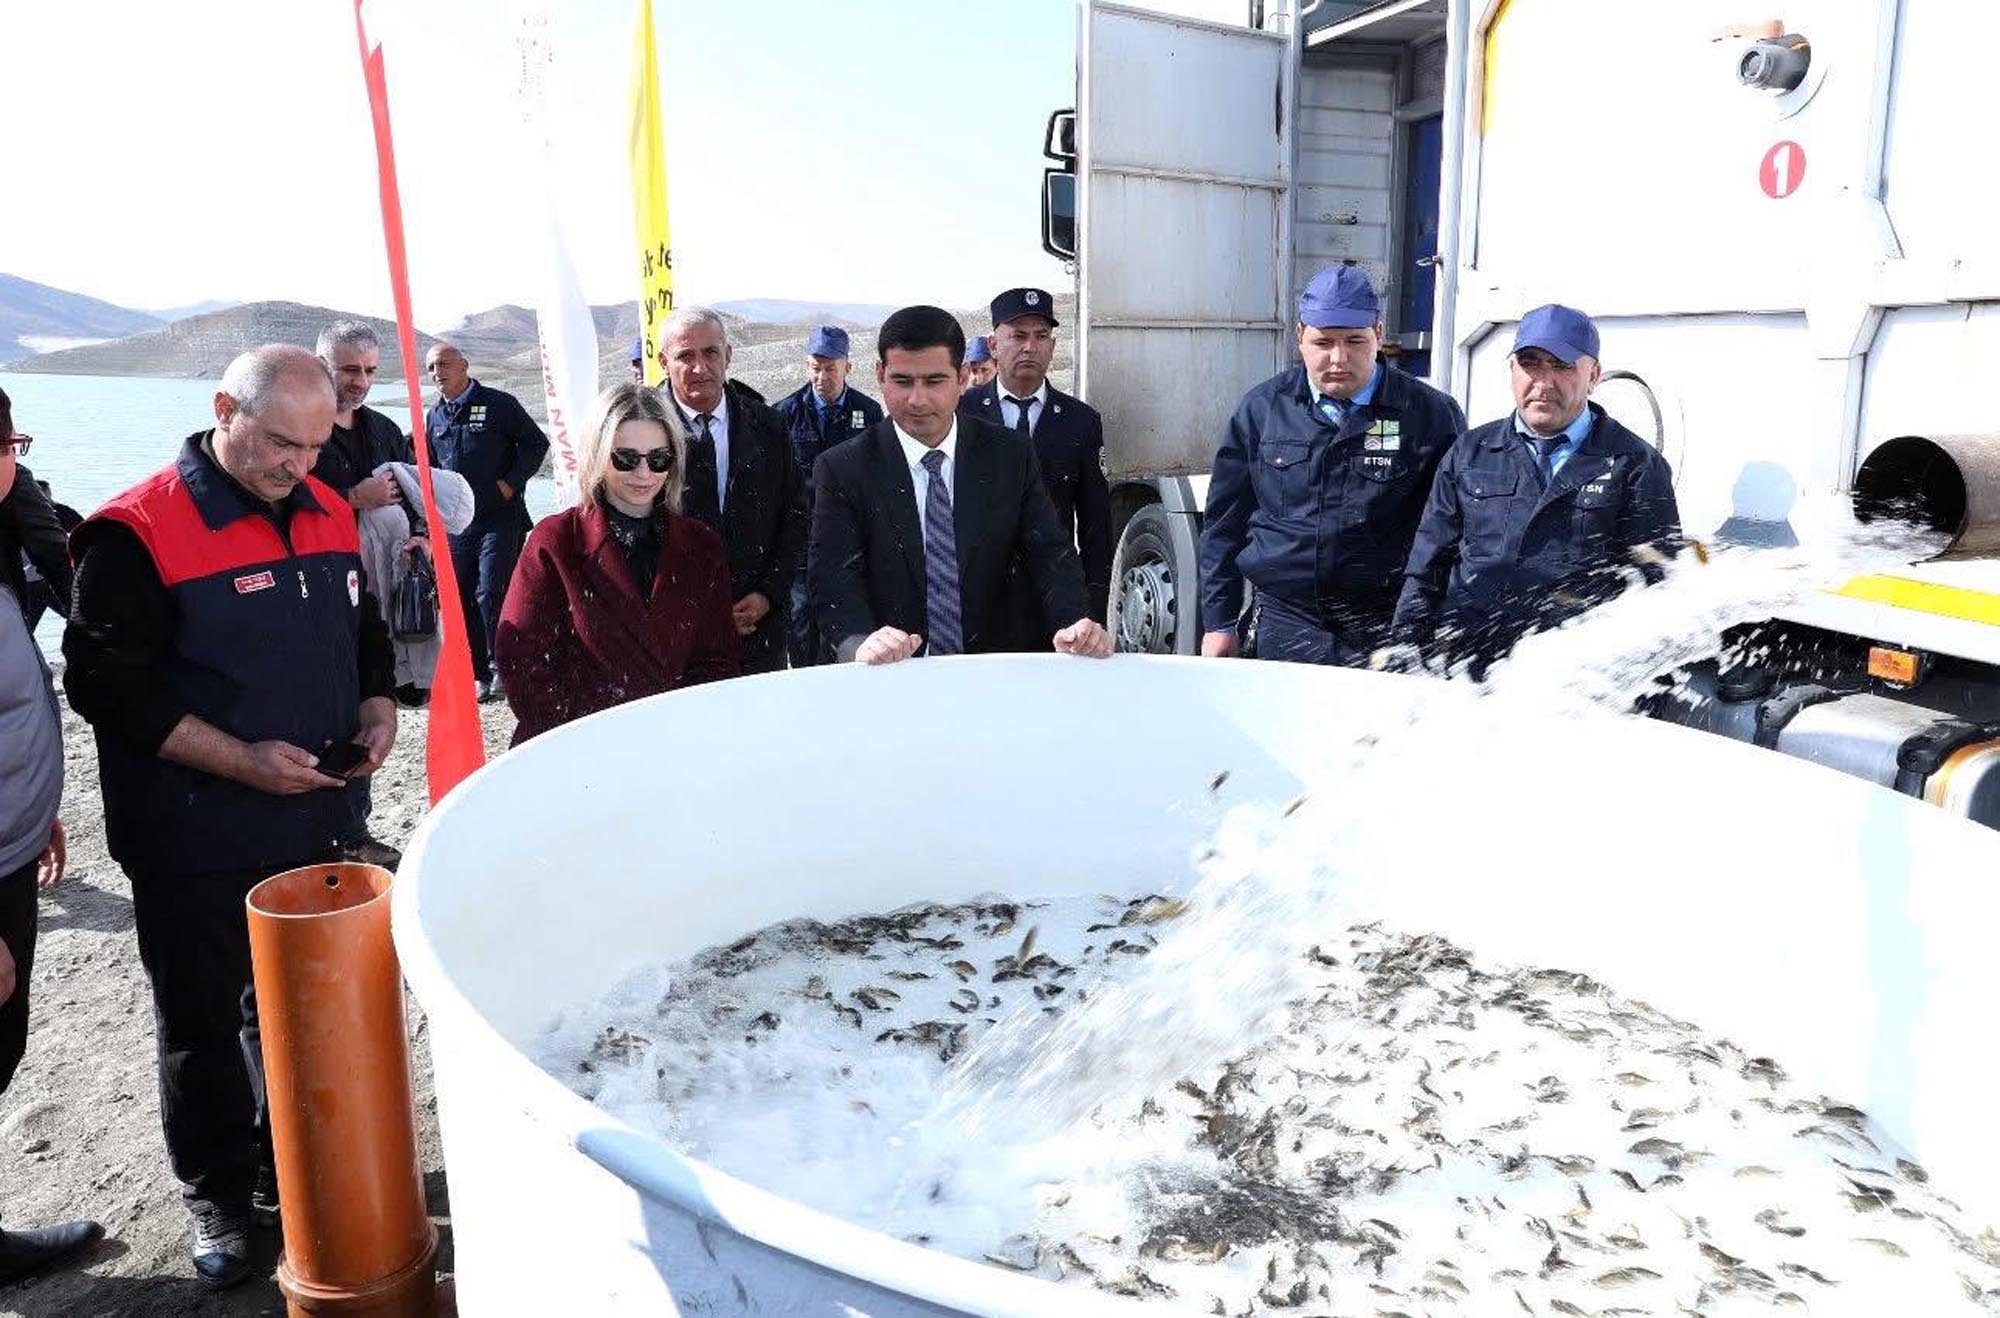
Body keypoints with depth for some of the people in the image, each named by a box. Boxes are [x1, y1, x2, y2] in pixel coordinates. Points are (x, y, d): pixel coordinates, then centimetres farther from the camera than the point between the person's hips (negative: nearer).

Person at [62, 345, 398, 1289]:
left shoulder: (327, 512, 6)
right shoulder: (138, 533, -15)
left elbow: (364, 630, 17)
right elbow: (108, 683, -17)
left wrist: (377, 706, -1)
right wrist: (242, 762, -22)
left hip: (319, 822, 6)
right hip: (197, 847, -5)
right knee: (202, 1025, 12)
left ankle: (290, 1171, 37)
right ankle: (218, 1199, 31)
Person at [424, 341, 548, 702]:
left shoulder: (498, 404, -4)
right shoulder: (435, 416, 14)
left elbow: (536, 443, -3)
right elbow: (430, 467, 25)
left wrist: (510, 484, -9)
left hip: (500, 518, -6)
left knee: (491, 595, -11)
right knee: (460, 598, 7)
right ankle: (478, 673, 15)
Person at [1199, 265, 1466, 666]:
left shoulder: (1432, 415, 0)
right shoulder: (1262, 408, 6)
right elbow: (1224, 523, 10)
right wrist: (1219, 623, 9)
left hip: (1388, 633, -1)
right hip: (1284, 626, 2)